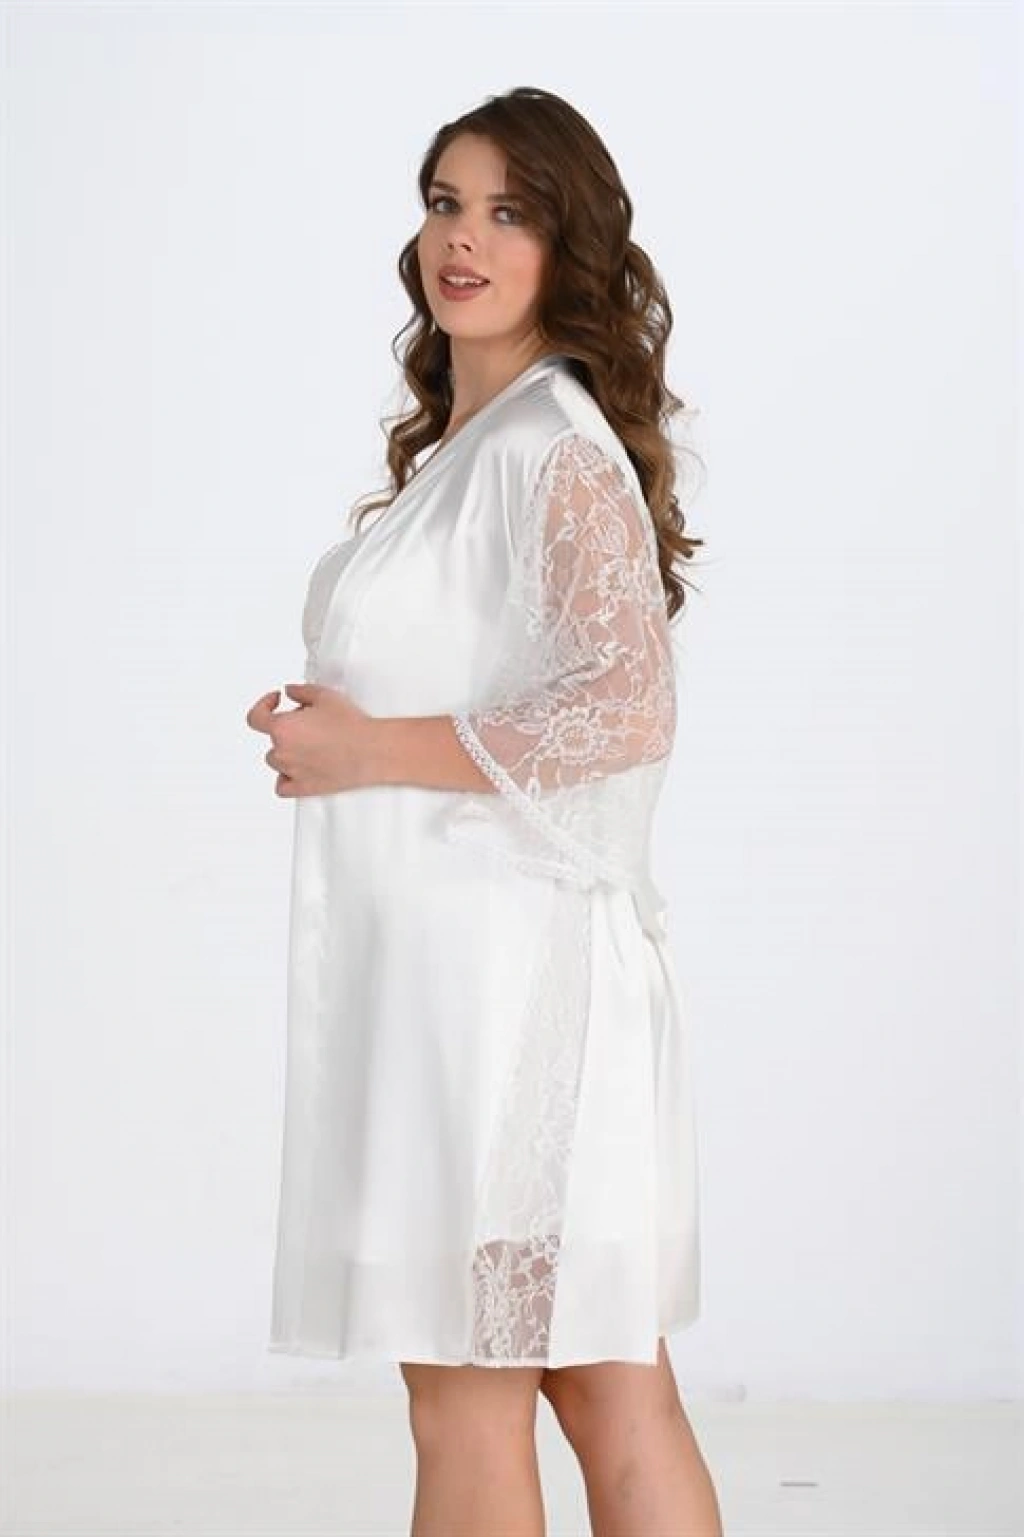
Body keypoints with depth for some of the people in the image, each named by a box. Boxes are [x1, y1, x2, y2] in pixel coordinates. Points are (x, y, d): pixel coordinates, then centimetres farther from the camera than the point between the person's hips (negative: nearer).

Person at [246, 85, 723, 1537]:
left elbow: (627, 712, -22)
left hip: (505, 956, -9)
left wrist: (375, 751, -16)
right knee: (610, 1389, 10)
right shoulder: (456, 444, 18)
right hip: (434, 949, 9)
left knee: (466, 1404, -3)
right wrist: (329, 730, 11)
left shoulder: (556, 445, -10)